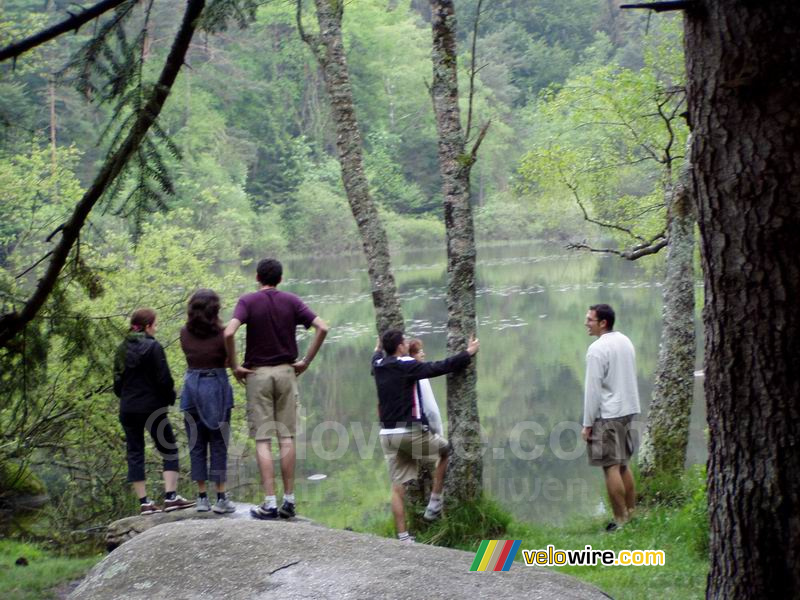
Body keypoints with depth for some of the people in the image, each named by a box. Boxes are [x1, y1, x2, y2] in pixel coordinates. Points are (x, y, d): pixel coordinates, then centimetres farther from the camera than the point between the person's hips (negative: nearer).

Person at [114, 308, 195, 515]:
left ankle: (144, 502, 4)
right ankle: (171, 496, -6)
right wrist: (170, 399, 3)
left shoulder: (122, 350, 9)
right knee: (169, 451, 4)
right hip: (152, 408, -5)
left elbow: (117, 383, 12)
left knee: (135, 453, 7)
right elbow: (164, 379, -13)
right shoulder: (153, 347, -9)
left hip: (128, 410, 5)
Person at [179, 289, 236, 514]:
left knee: (196, 445, 8)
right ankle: (221, 498, 2)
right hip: (217, 387, -3)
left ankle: (202, 497, 9)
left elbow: (189, 356, 11)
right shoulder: (220, 334, -8)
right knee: (219, 444, 2)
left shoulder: (185, 333, 1)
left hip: (192, 387, 3)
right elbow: (228, 362, 0)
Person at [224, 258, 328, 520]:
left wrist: (235, 366, -9)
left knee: (263, 440, -1)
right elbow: (322, 328, -5)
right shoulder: (292, 301, 3)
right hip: (286, 372, 2)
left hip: (257, 373, -2)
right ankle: (289, 500, 8)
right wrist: (306, 361, 1)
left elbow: (229, 333, -20)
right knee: (287, 438, 7)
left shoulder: (248, 301, -4)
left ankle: (270, 503, -5)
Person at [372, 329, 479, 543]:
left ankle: (402, 536, 4)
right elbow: (439, 367, -14)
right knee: (445, 450, 18)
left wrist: (379, 349, 57)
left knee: (397, 486, 6)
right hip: (410, 431, -6)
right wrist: (467, 354, -3)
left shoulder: (378, 366, 8)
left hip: (387, 434, 6)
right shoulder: (406, 366, -13)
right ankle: (434, 504, 15)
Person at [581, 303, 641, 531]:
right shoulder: (625, 342, 10)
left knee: (611, 468, -4)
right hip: (627, 410, 9)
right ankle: (631, 514, 18)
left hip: (607, 415, -9)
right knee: (623, 465, 15)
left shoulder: (597, 349, -16)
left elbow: (593, 389, -16)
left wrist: (587, 423, -11)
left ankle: (621, 520, -2)